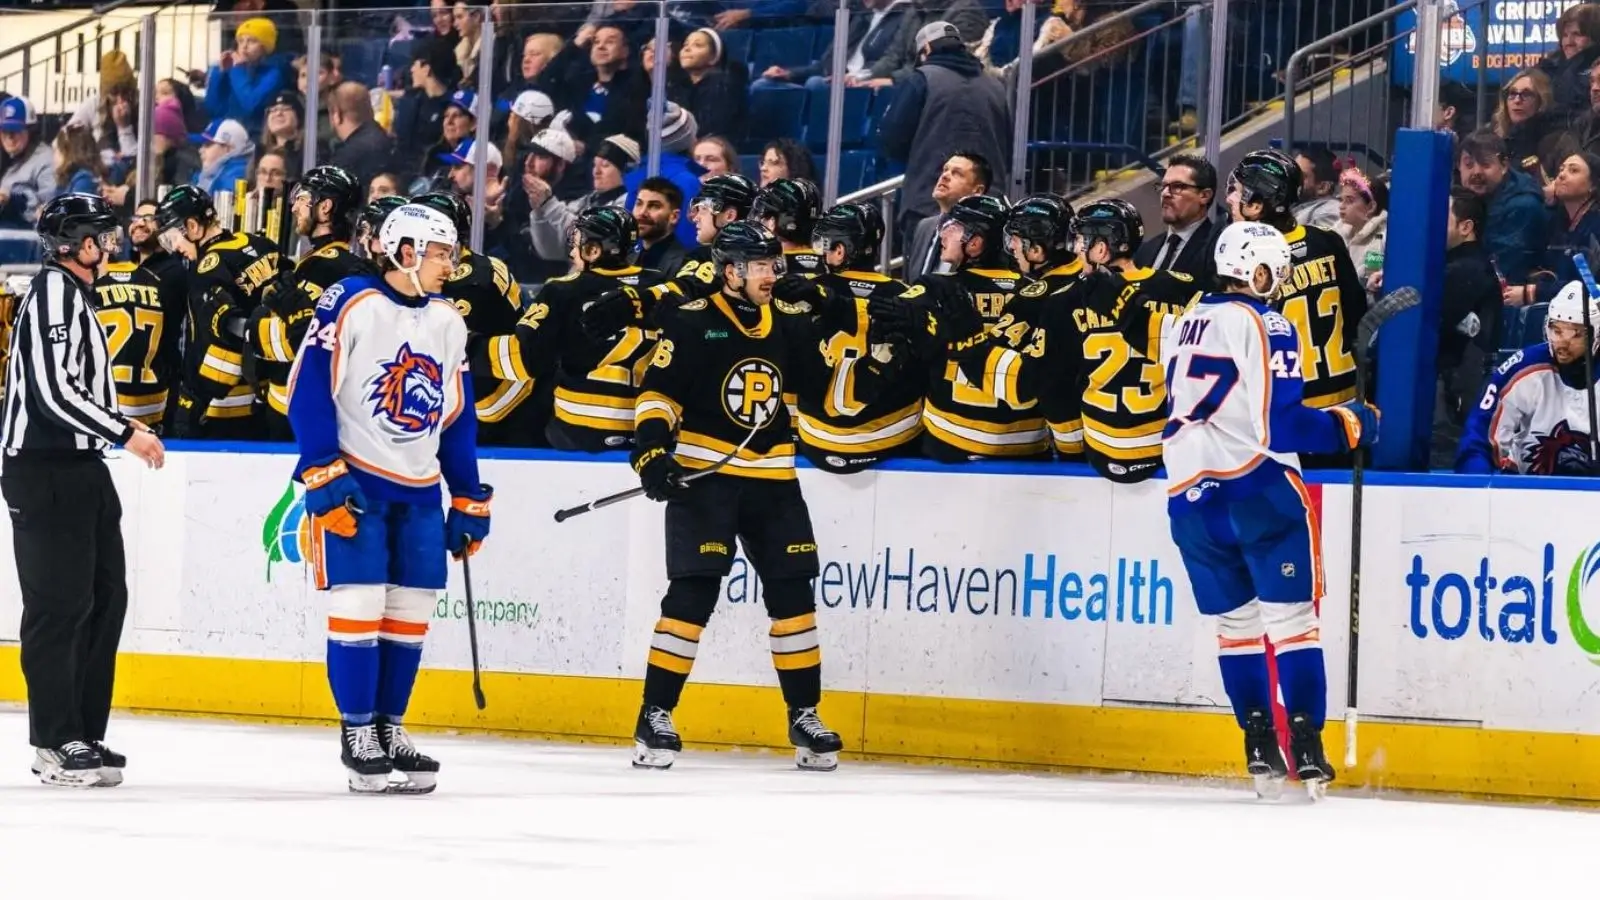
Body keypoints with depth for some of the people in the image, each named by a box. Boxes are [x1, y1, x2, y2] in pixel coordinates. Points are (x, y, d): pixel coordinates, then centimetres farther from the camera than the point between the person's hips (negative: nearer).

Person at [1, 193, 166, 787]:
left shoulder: (75, 293, 19)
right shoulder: (54, 292, -13)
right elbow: (54, 390, -22)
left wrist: (124, 429, 18)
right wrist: (126, 433, -18)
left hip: (80, 467, 10)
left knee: (105, 597, 10)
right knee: (61, 602, -9)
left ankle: (82, 733, 15)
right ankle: (56, 744, -8)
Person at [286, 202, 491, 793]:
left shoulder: (449, 323, 11)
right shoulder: (349, 305, -10)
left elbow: (457, 417, 16)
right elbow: (308, 390, -12)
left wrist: (469, 501, 14)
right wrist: (324, 474, -17)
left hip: (419, 493, 6)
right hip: (353, 483, -6)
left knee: (410, 614, 6)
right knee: (358, 606, -8)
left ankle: (389, 730, 16)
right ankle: (357, 734, 1)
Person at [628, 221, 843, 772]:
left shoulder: (785, 327, 11)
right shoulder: (692, 324, -7)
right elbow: (658, 391, -10)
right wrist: (651, 449, -20)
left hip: (773, 480, 6)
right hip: (703, 478, -6)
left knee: (793, 595, 4)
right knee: (692, 595, -13)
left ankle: (804, 716, 14)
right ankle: (655, 718, -8)